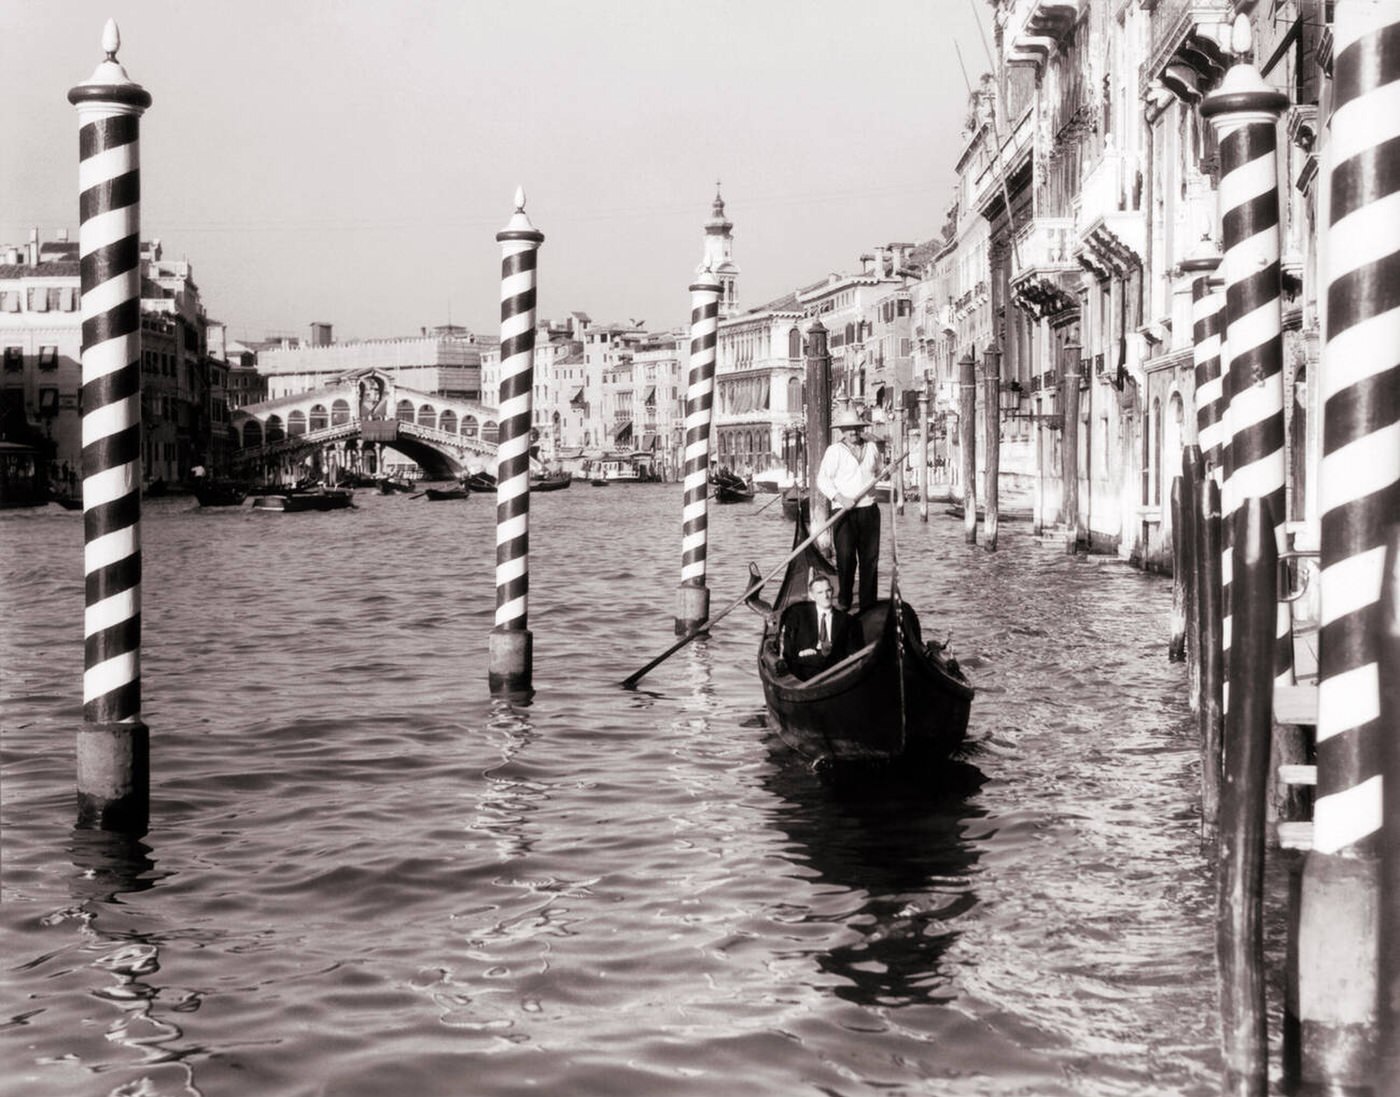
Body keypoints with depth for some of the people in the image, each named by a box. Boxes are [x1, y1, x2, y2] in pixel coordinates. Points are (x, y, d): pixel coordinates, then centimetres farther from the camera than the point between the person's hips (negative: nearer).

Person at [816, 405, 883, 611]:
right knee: (846, 557, -11)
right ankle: (843, 601, 2)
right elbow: (822, 480, -8)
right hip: (844, 512, -5)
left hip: (869, 511, 5)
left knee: (870, 558, 4)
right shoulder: (834, 451, -3)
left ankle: (868, 604, 9)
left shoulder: (872, 448, 13)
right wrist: (840, 498, -19)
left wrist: (880, 474, 8)